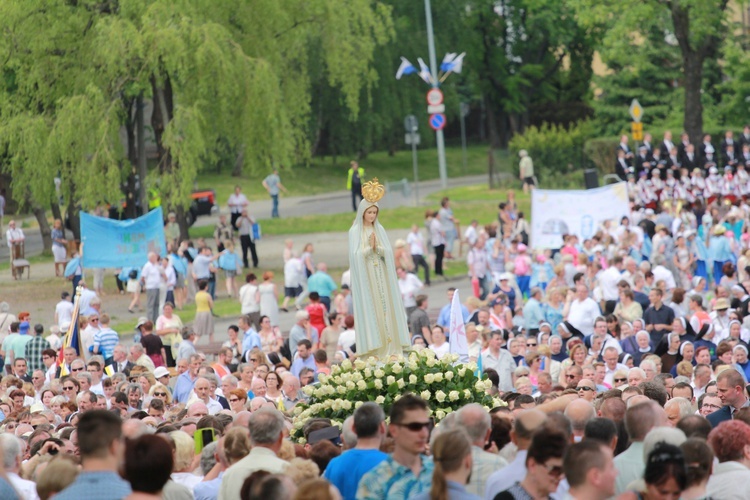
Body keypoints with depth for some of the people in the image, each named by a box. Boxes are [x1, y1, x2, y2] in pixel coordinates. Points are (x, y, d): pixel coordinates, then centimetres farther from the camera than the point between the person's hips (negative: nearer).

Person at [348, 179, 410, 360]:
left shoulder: (379, 230, 10)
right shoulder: (355, 231, -2)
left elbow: (388, 252, 2)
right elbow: (355, 255, -10)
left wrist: (377, 247, -16)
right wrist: (370, 247, -21)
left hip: (381, 276, 4)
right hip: (365, 277, -4)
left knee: (385, 308, 1)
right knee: (369, 309, -6)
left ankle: (388, 348, 2)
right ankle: (372, 350, -7)